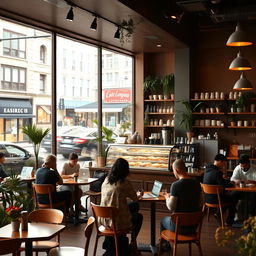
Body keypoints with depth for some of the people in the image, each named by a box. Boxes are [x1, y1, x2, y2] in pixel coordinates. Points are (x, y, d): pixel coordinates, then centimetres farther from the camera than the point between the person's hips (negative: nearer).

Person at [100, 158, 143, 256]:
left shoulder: (106, 180, 0)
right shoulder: (124, 183, -16)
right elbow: (135, 198, -2)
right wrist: (139, 195, 22)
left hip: (104, 220, 5)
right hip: (118, 222, -5)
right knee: (139, 216, 23)